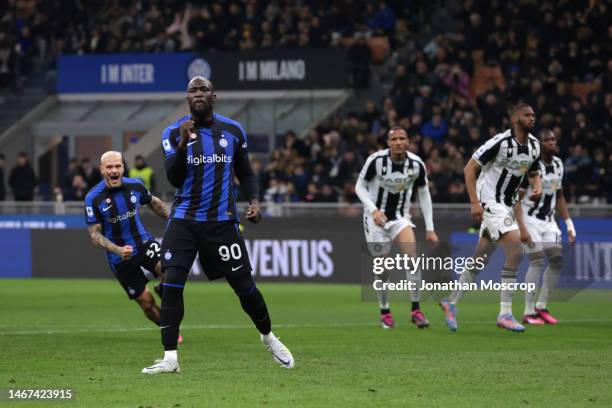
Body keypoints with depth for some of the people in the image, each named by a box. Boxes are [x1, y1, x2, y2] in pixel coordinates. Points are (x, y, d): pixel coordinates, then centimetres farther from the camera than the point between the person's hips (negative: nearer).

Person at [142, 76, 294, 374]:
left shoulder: (233, 131, 4)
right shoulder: (173, 133, -2)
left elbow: (244, 172, 17)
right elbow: (174, 178, -11)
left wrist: (254, 200, 0)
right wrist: (183, 143, -24)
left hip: (222, 221, 1)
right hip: (184, 220, -1)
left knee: (244, 285, 2)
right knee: (171, 284, -14)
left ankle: (268, 337, 29)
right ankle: (170, 358, -10)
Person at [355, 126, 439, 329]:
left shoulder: (417, 164, -9)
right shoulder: (376, 160, -18)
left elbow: (424, 194, 3)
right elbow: (359, 186, -8)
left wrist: (429, 228, 0)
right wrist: (373, 210, -24)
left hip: (400, 217, 2)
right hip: (376, 218, -2)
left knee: (412, 256, -19)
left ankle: (416, 310, -13)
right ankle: (384, 311, 17)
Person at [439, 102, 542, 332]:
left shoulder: (533, 146, 6)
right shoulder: (501, 142, -17)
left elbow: (534, 173, 22)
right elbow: (470, 168, -13)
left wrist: (537, 187, -2)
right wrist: (474, 202, -19)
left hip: (506, 205, 8)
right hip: (490, 202, -8)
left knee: (481, 259, 13)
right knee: (515, 251, -20)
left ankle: (451, 302, 28)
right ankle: (505, 314, -18)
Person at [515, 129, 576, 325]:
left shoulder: (557, 164, 7)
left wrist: (569, 224, 13)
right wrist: (522, 229, -24)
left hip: (548, 221, 7)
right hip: (530, 219, -7)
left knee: (557, 261, -3)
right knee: (537, 262, -14)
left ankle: (541, 306, 8)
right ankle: (529, 312, -9)